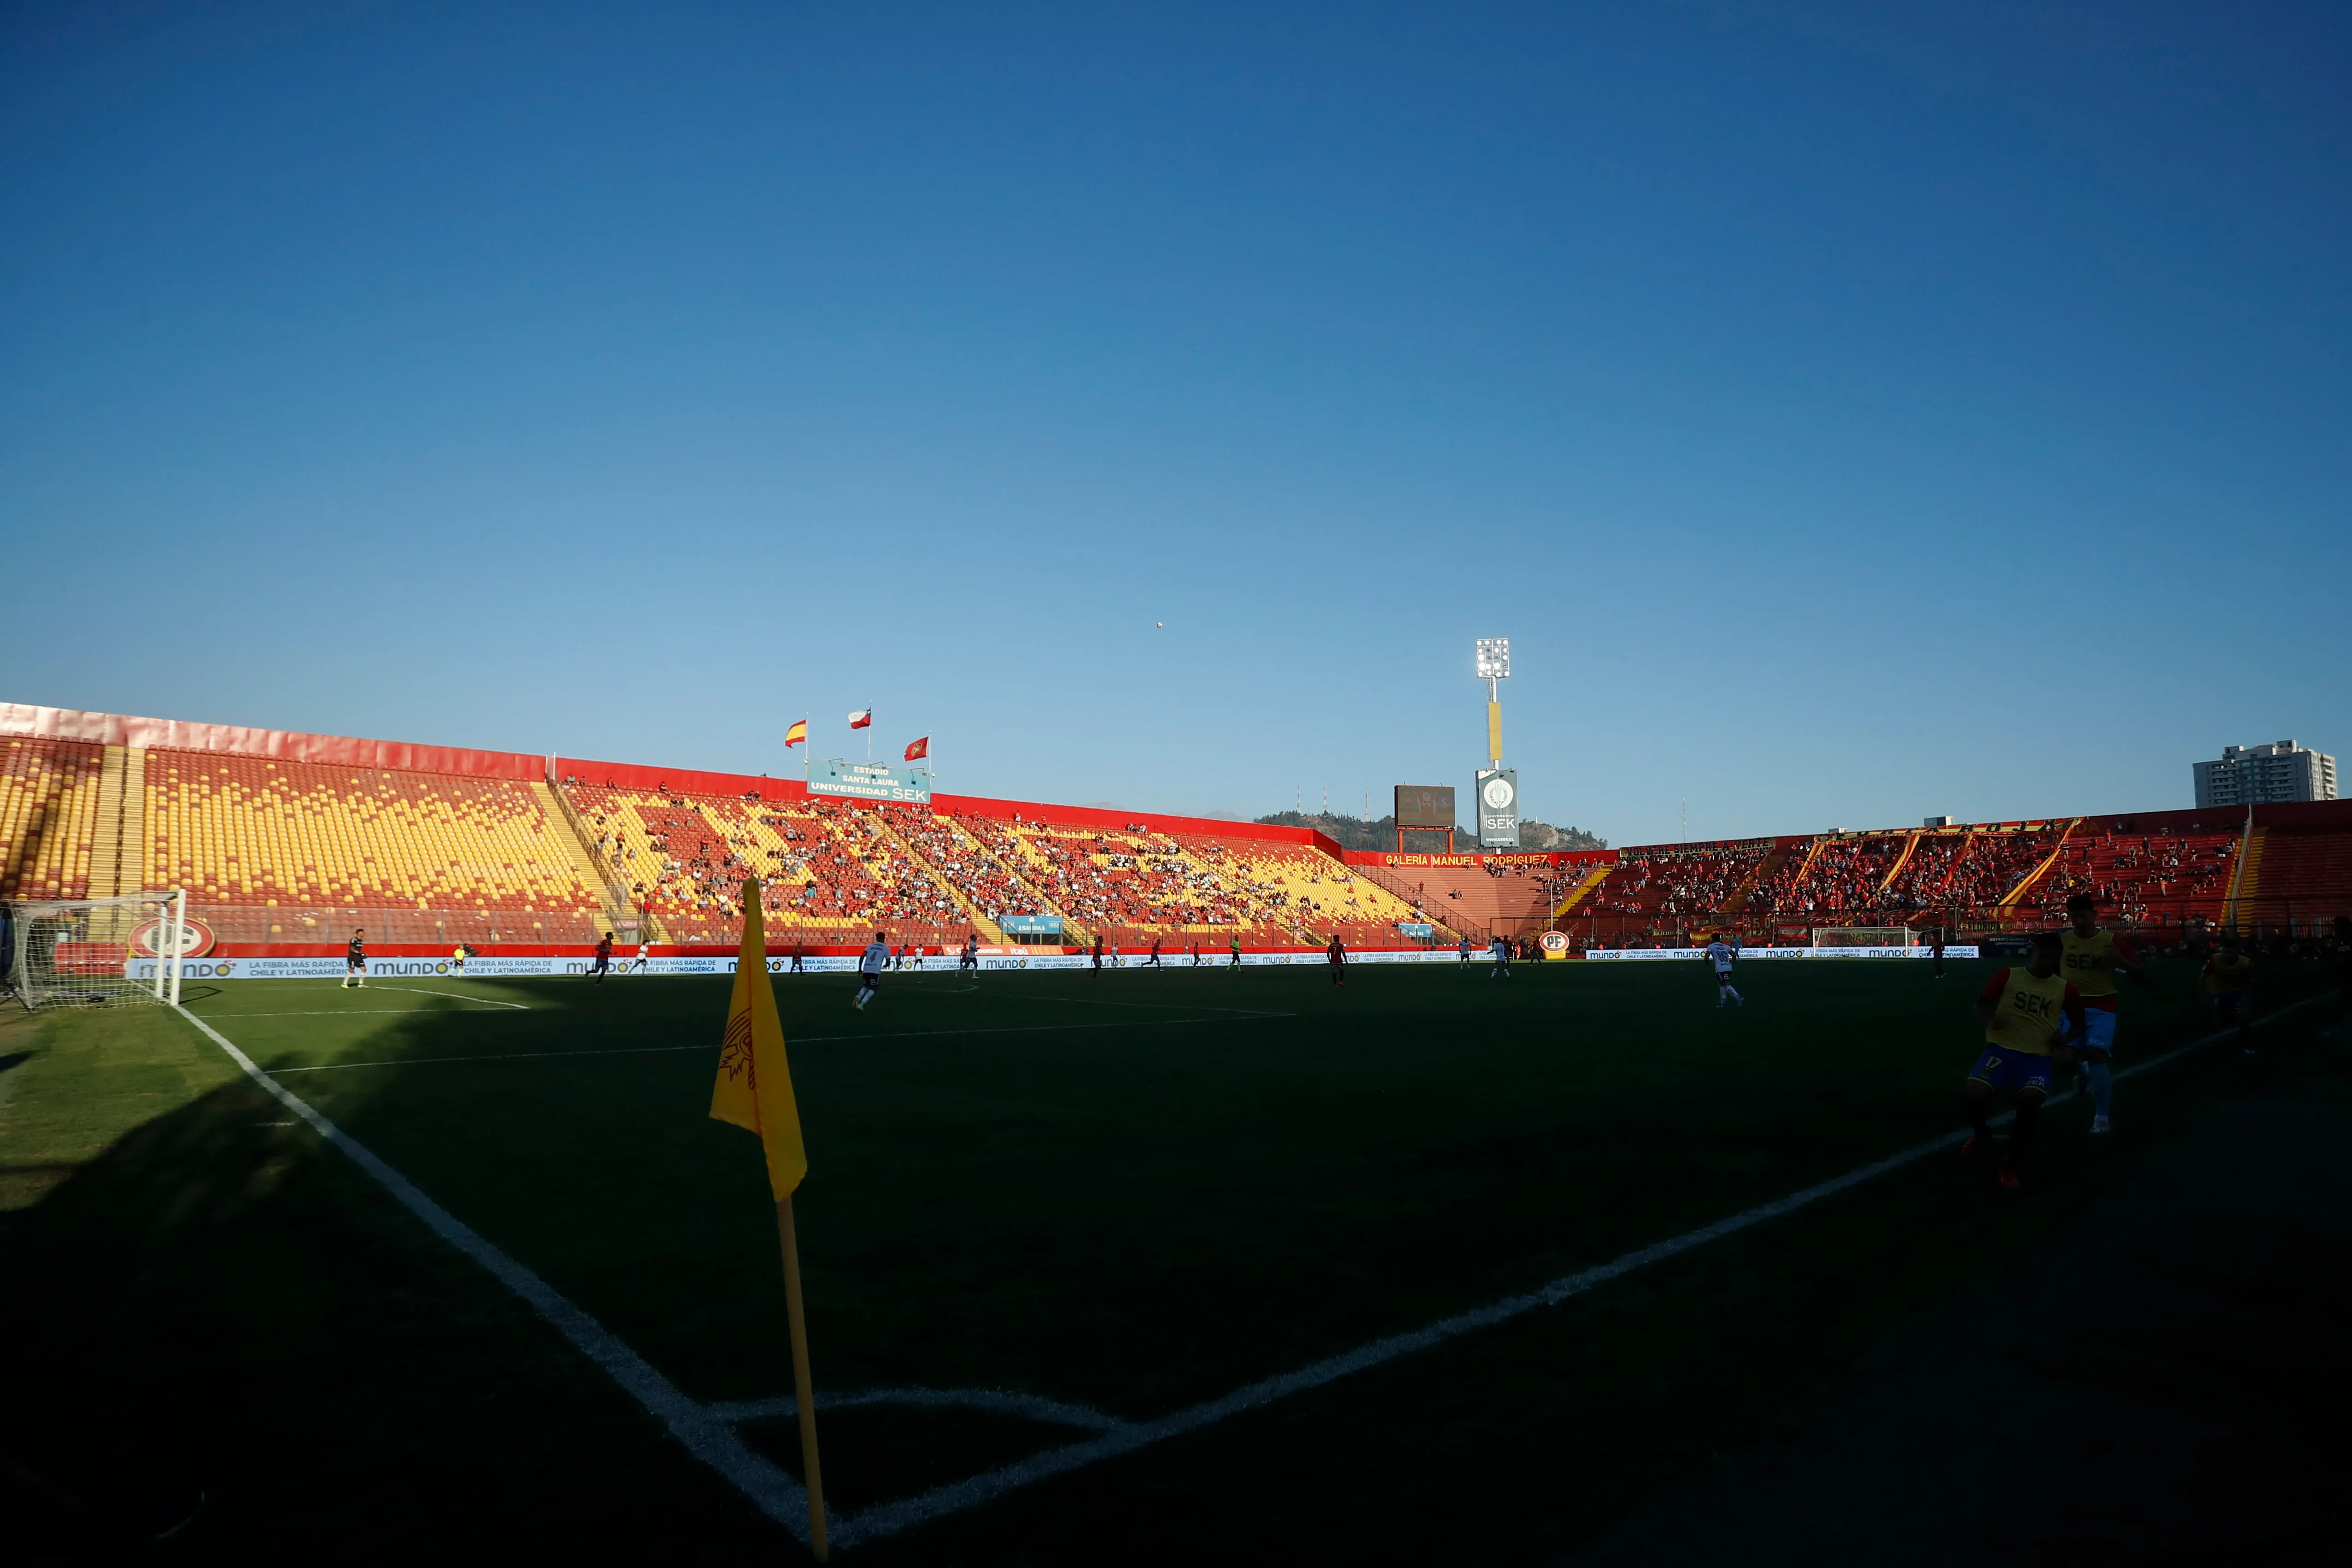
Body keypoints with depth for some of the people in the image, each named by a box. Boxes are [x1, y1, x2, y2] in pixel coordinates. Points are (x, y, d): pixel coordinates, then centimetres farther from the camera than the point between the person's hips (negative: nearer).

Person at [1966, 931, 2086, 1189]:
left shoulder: (2065, 989, 9)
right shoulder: (2007, 976, 4)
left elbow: (2078, 1024, 21)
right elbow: (1980, 1006, 9)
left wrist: (2065, 1037, -2)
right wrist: (1988, 1021, -14)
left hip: (2038, 1058, 1)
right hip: (2002, 1049, -1)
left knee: (2031, 1100, -29)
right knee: (1973, 1093, -26)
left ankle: (2011, 1164, -4)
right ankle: (1981, 1134, 14)